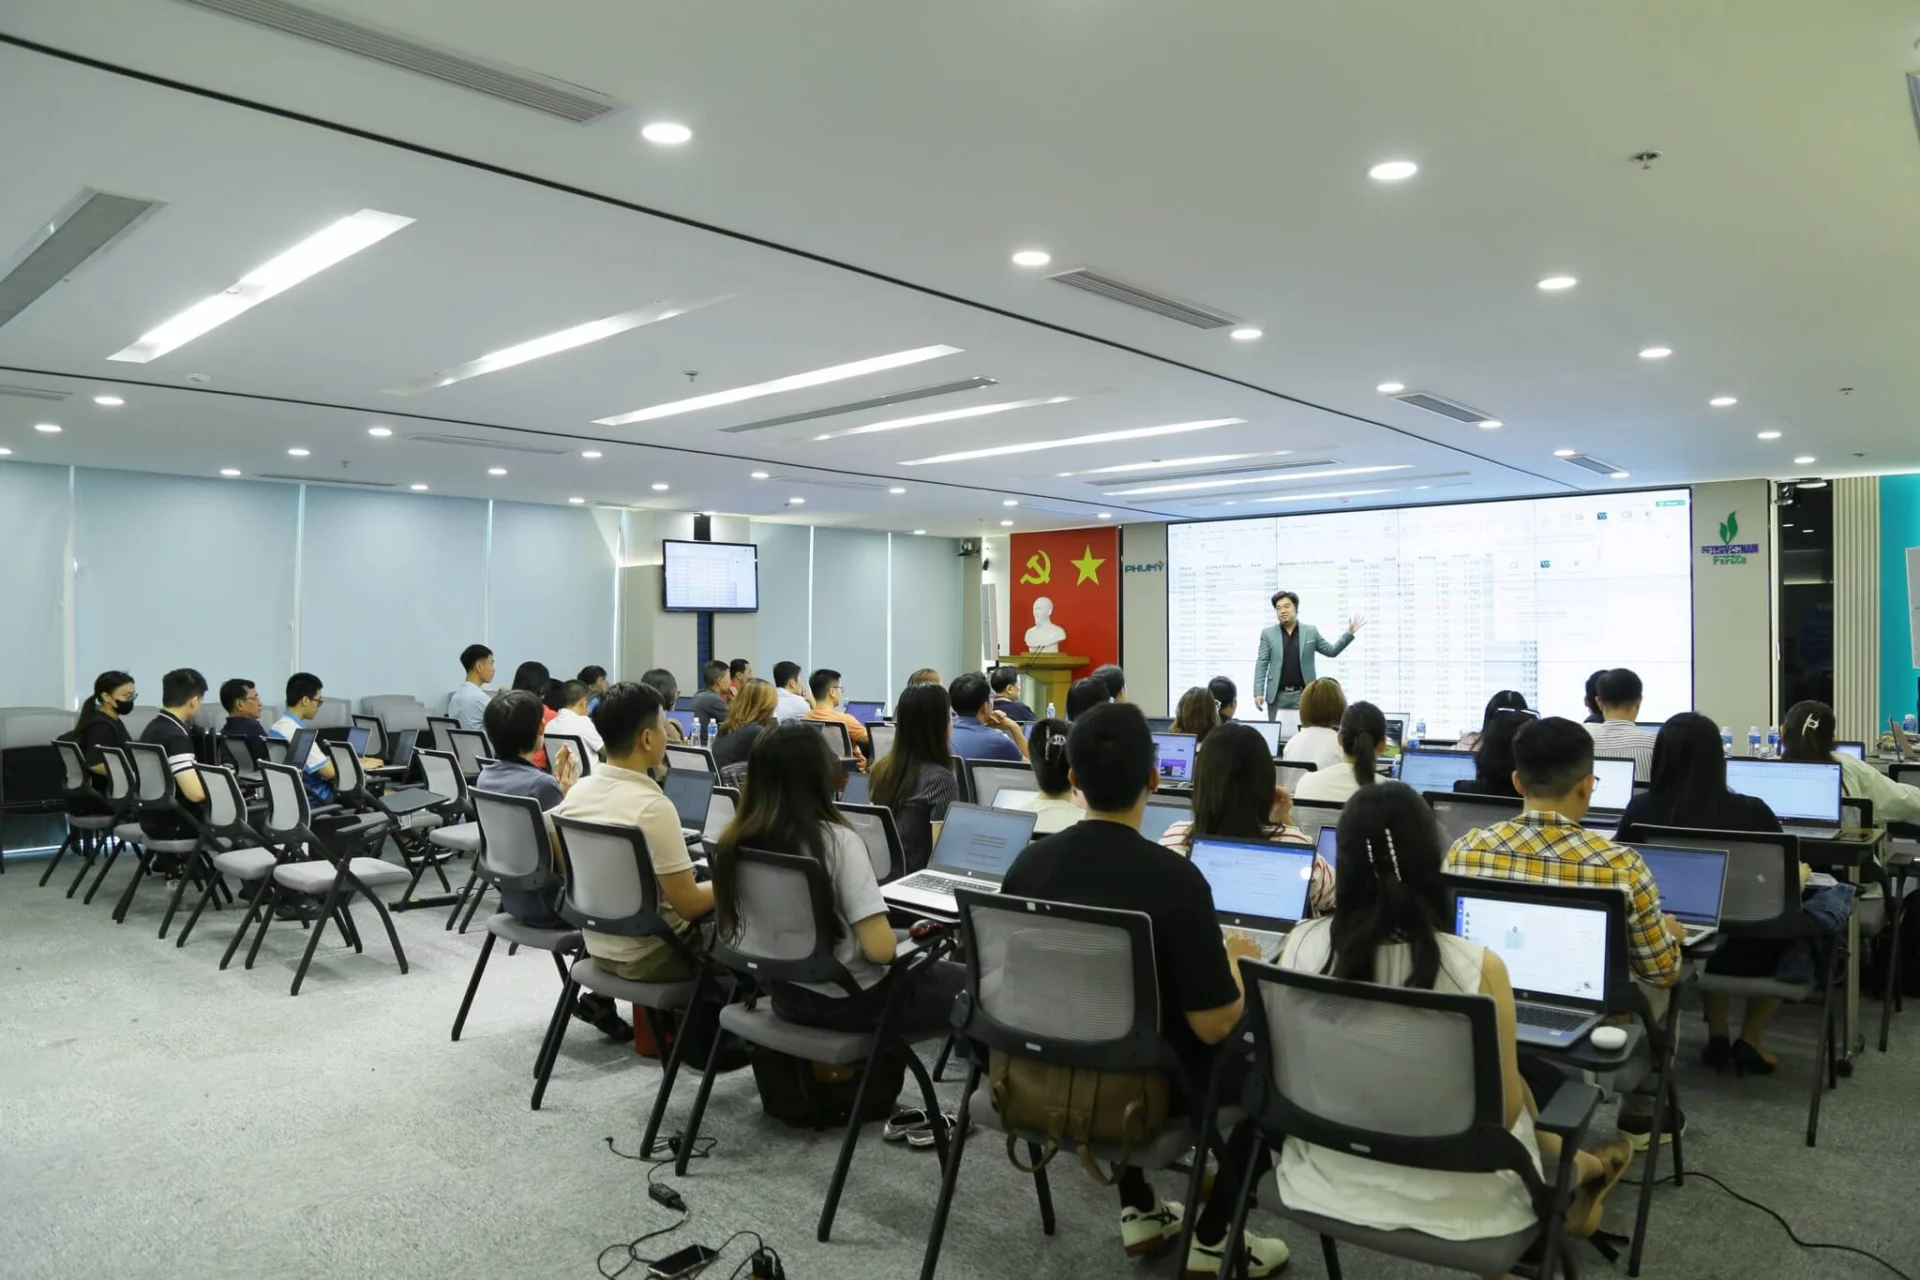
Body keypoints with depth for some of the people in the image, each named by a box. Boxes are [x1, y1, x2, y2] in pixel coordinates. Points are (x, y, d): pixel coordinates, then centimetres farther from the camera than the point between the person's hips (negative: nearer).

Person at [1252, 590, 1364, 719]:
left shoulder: (1311, 631, 6)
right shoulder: (1268, 634, 4)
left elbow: (1332, 651, 10)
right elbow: (1262, 664, 1)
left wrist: (1349, 633, -3)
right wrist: (1258, 692, -7)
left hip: (1303, 694, 0)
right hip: (1277, 695, 0)